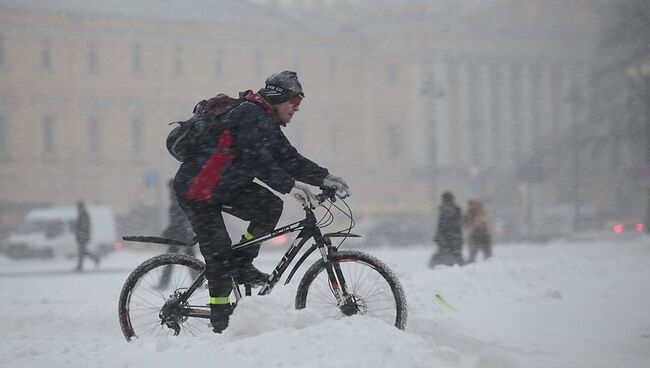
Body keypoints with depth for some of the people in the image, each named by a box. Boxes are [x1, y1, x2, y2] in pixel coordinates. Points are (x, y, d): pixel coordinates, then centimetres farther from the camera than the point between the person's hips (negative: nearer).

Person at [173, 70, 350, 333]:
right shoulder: (251, 116, -20)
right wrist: (290, 185, -39)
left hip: (224, 186, 9)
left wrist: (323, 178, -4)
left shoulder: (267, 124, 11)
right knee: (219, 256, -12)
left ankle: (241, 265, 3)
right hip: (196, 190, -9)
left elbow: (287, 158, 8)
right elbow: (257, 160, -32)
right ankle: (221, 326, -2)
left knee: (270, 206, -9)